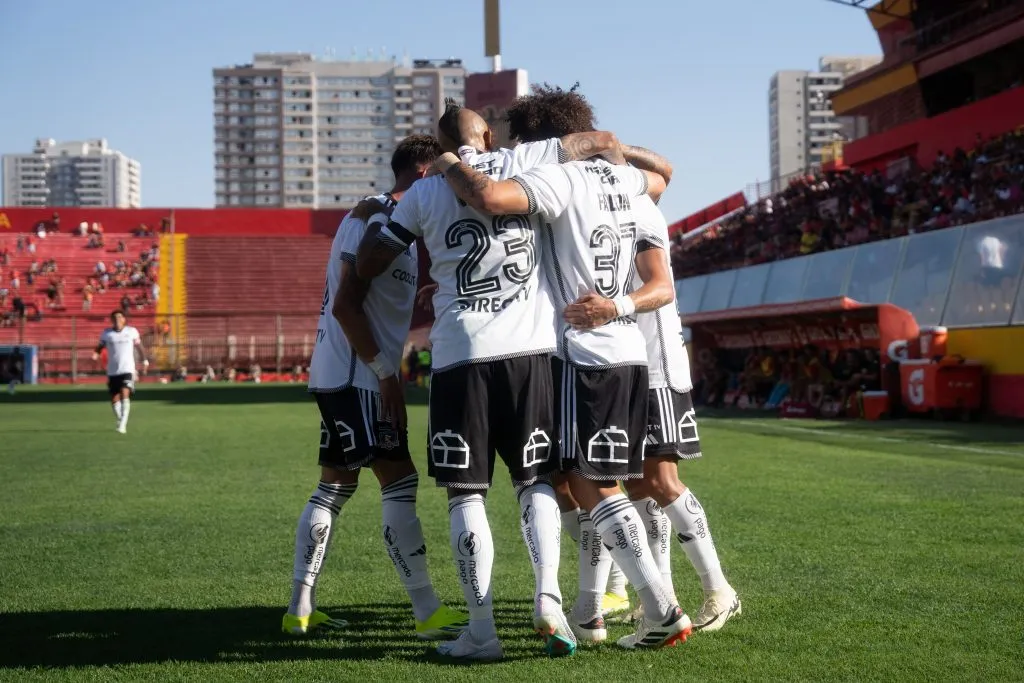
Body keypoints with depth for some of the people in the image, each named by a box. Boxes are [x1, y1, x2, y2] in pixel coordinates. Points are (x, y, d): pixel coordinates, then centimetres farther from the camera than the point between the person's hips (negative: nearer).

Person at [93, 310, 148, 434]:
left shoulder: (132, 331, 2)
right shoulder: (106, 333, 4)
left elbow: (139, 346, 13)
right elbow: (100, 346, 9)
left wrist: (145, 361, 13)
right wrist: (96, 354, -12)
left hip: (127, 370, -2)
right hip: (112, 371, 3)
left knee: (124, 394, -20)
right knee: (114, 399, 6)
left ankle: (123, 425, -20)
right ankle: (120, 420, 31)